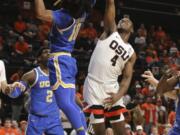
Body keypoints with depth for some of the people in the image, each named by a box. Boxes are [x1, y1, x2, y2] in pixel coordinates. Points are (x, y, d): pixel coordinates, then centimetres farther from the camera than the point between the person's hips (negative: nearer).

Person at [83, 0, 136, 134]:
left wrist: (118, 95, -14)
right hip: (94, 86, -4)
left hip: (111, 88, 4)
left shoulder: (131, 53, 13)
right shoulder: (111, 31, 6)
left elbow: (127, 78, 4)